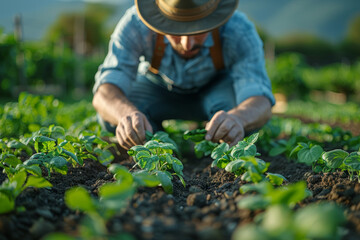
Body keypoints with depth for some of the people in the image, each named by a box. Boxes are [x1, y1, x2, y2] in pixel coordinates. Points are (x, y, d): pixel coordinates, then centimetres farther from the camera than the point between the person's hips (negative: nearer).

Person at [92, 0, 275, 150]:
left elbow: (260, 103, -42)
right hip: (157, 89, 1)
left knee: (242, 112, -34)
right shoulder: (135, 25, -33)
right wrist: (128, 114, -62)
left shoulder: (239, 31, -34)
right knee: (113, 117, -28)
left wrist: (235, 119, -65)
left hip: (216, 88, 0)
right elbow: (104, 94, -39)